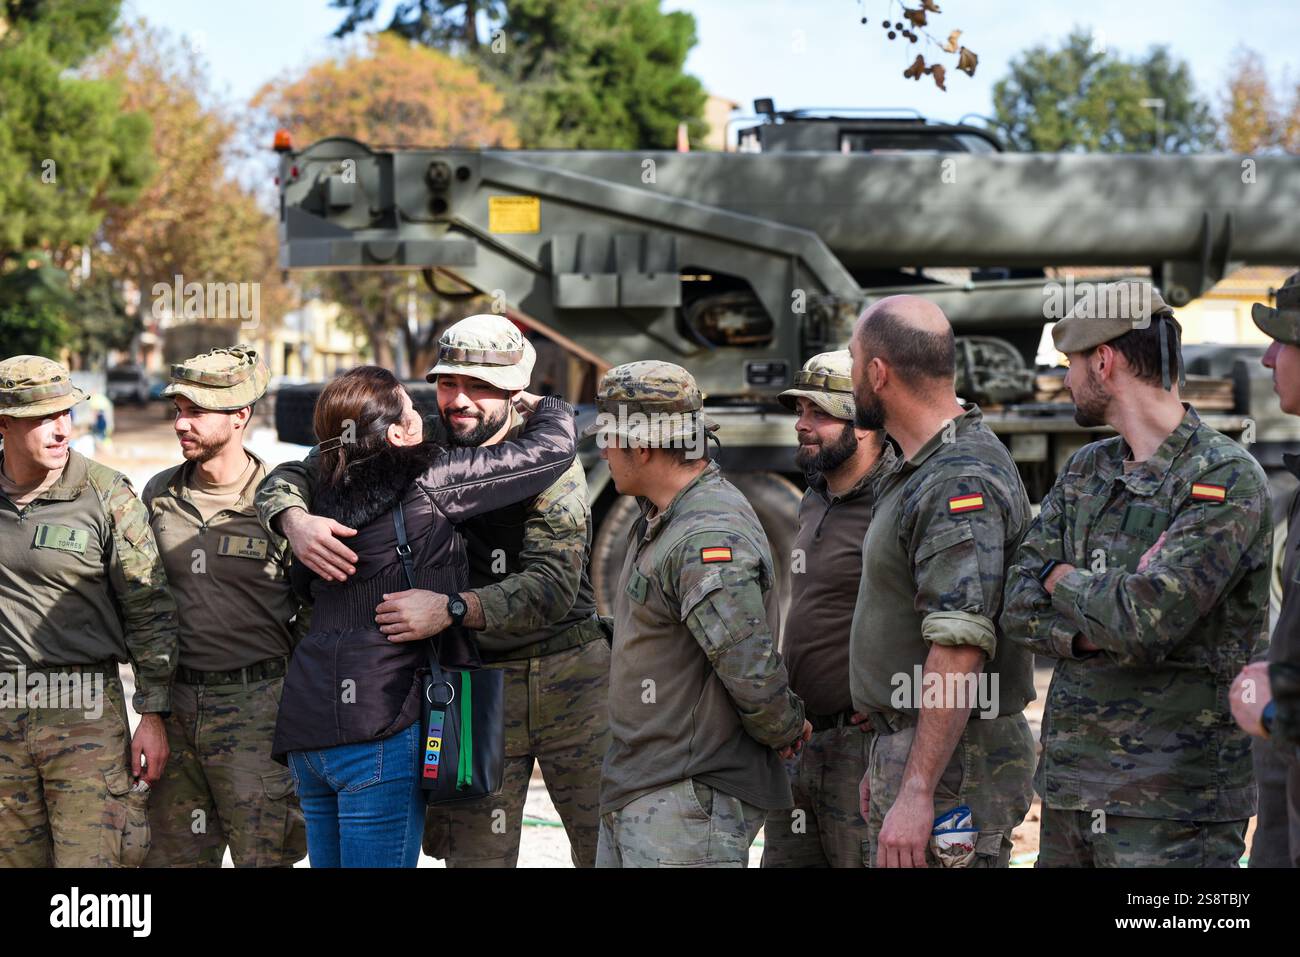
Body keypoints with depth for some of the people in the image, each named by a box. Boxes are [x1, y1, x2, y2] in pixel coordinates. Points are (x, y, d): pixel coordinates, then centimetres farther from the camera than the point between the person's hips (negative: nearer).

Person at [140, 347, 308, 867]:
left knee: (263, 854, -3)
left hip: (257, 706, -5)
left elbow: (317, 613, -2)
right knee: (169, 853, 9)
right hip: (174, 705, 5)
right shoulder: (159, 494, 7)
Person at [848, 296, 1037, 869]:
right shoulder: (920, 472, 16)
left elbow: (960, 650, -25)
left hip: (952, 765, -10)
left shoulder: (962, 484, -19)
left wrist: (916, 792, -27)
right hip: (906, 750, 10)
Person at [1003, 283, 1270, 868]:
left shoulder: (1227, 481, -12)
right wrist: (1098, 634, -13)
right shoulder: (1085, 472, 13)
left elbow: (1143, 618, -22)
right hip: (1068, 779, 7)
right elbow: (1019, 609, 5)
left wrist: (1063, 580, -4)